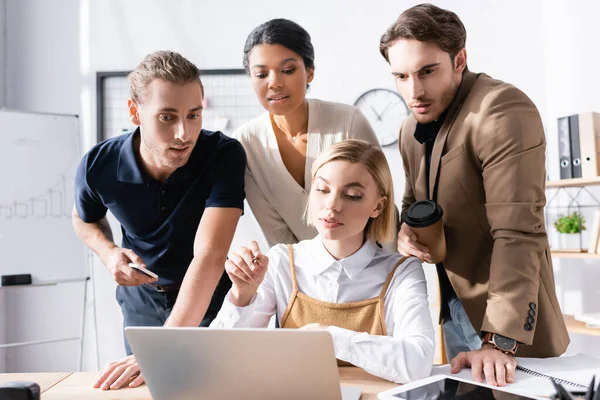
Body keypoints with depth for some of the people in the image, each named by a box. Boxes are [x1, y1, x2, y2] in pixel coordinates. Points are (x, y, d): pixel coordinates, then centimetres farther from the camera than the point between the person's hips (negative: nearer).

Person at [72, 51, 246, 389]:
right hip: (142, 299, 2)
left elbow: (210, 257, -39)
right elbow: (85, 219, 5)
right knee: (140, 385, 16)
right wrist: (109, 253, -17)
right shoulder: (99, 167, -20)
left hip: (209, 299, -2)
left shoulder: (225, 156, -29)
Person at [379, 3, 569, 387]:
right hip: (453, 305, 7)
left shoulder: (503, 110, -22)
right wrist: (406, 228, -7)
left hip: (505, 317, -7)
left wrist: (499, 340, -32)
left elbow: (517, 233, -27)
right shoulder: (412, 129, 5)